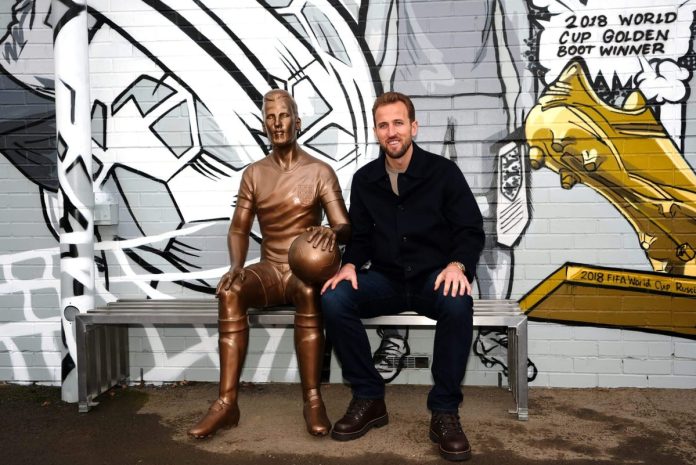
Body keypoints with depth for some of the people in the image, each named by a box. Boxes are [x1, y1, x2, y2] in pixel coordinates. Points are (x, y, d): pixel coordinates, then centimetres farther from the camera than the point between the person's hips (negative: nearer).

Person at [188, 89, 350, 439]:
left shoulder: (320, 172, -1)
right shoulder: (253, 174, 9)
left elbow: (346, 228, -7)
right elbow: (239, 228, 6)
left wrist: (333, 233, -33)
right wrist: (236, 265, -15)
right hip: (269, 269, 3)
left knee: (308, 291, -39)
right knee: (229, 292, -30)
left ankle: (313, 400, -29)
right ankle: (227, 402, -28)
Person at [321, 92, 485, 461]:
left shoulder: (443, 171, -2)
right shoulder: (364, 180, 8)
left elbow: (471, 230, -3)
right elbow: (360, 236, 13)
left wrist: (458, 264, -23)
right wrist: (350, 264, -9)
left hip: (434, 277, -2)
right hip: (386, 279, 3)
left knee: (457, 305, -37)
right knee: (332, 300, -24)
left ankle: (444, 412, -18)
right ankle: (369, 399, -9)